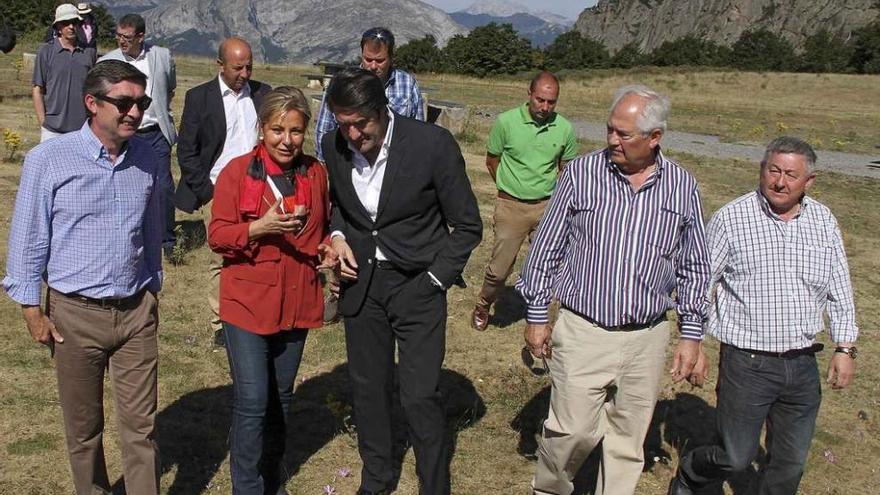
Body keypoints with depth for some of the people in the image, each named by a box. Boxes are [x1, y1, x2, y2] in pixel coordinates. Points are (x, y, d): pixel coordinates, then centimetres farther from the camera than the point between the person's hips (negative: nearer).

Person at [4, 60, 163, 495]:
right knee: (83, 426, 14)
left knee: (141, 424, 5)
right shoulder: (49, 159, -10)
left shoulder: (145, 158, 1)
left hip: (136, 311, 2)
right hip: (76, 314, -2)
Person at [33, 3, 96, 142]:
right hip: (53, 129, -2)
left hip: (84, 129, 2)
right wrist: (43, 124, -4)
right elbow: (38, 90, 1)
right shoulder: (46, 52, 0)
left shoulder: (89, 52, 6)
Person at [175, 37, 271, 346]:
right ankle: (221, 324, 12)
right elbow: (186, 150, 1)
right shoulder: (199, 97, 1)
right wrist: (206, 191, -5)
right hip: (218, 193, -2)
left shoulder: (263, 95, 9)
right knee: (221, 260, 2)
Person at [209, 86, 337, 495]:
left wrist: (327, 246, -2)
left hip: (297, 304, 5)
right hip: (248, 303, -4)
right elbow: (217, 236, -10)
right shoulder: (237, 172, -9)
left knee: (281, 397, 18)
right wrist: (258, 228, -26)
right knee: (252, 402, -7)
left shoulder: (315, 173, 4)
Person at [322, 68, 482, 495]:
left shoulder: (433, 144, -18)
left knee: (421, 396, -4)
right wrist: (337, 235, -3)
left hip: (417, 285, -4)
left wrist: (434, 280, -11)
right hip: (360, 281, 4)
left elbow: (467, 225, -8)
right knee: (367, 387, 15)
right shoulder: (334, 146, -4)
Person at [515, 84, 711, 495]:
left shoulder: (682, 187, 1)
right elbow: (546, 249, 1)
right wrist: (537, 316, 2)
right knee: (573, 431, -1)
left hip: (647, 337, 2)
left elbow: (693, 267, 9)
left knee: (629, 439, 12)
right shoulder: (580, 174, -6)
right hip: (583, 331, -2)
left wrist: (691, 334, 7)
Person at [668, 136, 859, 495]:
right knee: (736, 457, 4)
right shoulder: (730, 218, -8)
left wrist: (845, 347, 7)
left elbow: (839, 291, 12)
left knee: (791, 463, 14)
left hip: (803, 366, 4)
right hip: (747, 364, -4)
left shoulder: (824, 222, 5)